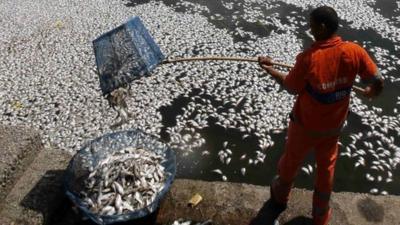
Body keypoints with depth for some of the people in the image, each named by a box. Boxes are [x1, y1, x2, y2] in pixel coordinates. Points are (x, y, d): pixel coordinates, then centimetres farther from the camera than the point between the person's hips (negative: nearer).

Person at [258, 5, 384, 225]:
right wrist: (369, 93, 14)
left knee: (290, 161, 24)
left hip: (304, 125, -3)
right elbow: (378, 83, -9)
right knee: (326, 168, 23)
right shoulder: (354, 51, -18)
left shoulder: (308, 58, -27)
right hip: (333, 126, 3)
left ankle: (280, 196, 50)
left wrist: (269, 69, 2)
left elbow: (292, 88, -12)